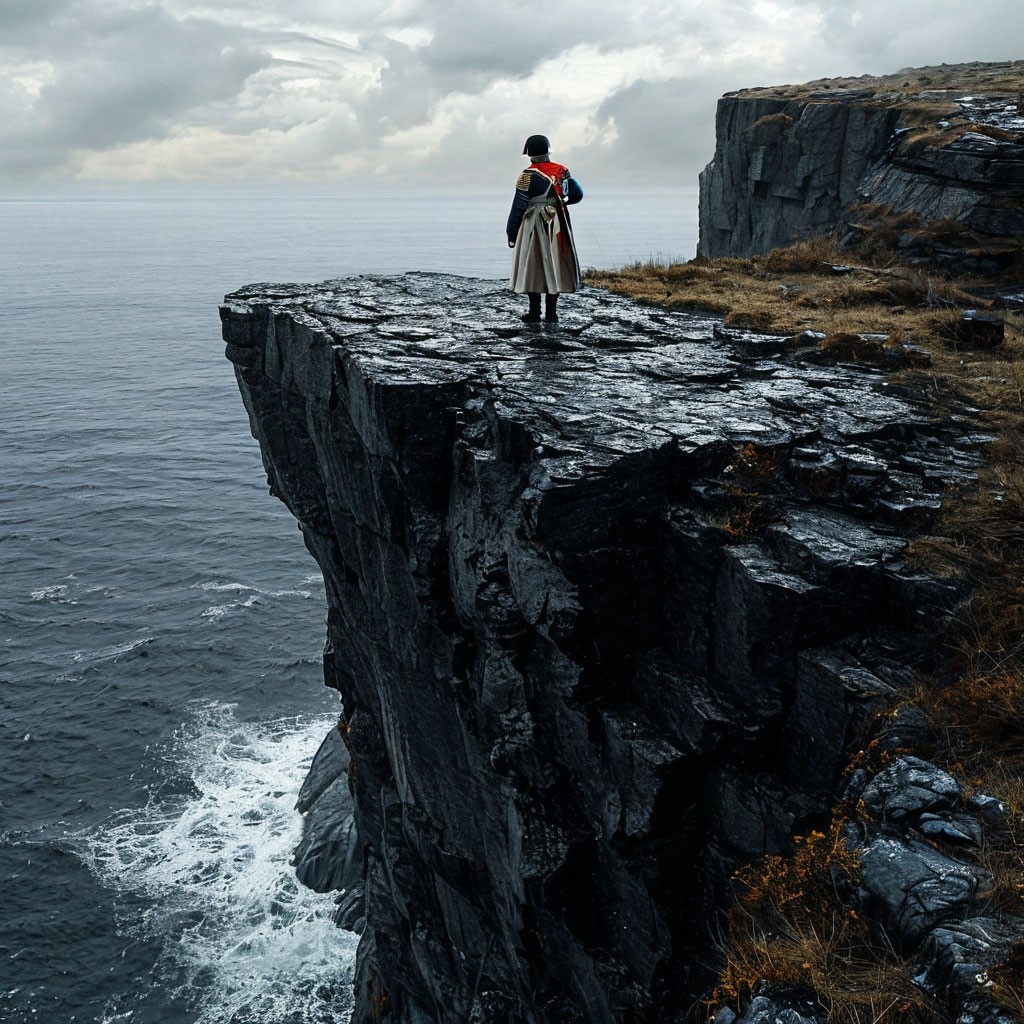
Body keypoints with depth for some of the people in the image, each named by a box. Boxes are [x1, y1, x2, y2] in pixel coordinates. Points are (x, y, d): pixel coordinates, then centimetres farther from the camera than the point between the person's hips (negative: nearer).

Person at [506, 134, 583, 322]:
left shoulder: (528, 176, -9)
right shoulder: (562, 171, 5)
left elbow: (518, 206, -8)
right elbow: (578, 194, 12)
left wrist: (511, 233, -1)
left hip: (534, 227, -4)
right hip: (558, 226, 4)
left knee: (532, 268, 2)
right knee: (555, 265, 9)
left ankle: (534, 312, 3)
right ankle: (551, 312, 9)